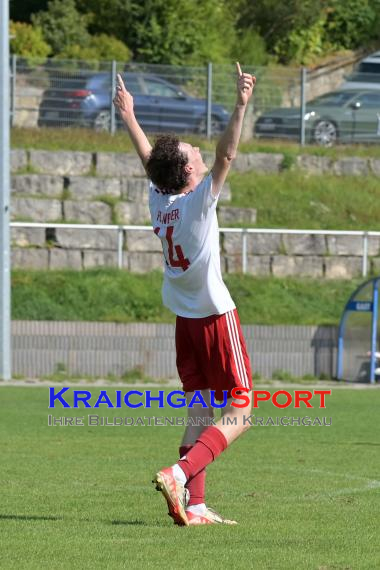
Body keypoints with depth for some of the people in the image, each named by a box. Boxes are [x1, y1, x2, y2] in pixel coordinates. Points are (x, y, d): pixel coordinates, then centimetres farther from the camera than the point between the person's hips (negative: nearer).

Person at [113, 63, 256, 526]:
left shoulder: (159, 199, 0)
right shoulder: (199, 201, -17)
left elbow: (148, 159, 17)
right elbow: (226, 155, -27)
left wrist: (129, 117, 30)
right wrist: (241, 107, -30)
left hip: (184, 320, 7)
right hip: (216, 317, -7)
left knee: (200, 412, 9)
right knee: (238, 414, -4)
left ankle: (193, 505, 2)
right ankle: (179, 474, -22)